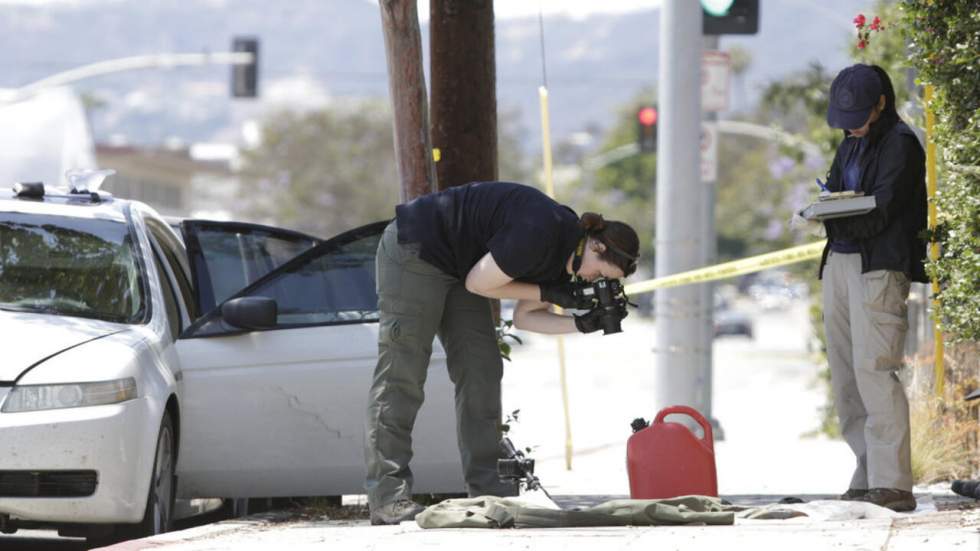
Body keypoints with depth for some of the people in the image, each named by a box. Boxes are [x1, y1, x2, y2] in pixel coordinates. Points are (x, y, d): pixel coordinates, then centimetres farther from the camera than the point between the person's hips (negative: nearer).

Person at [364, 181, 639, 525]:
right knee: (402, 375, -13)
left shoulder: (563, 255, 2)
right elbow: (478, 284, -21)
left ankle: (485, 486, 6)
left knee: (482, 371, 4)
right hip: (413, 250, -10)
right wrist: (547, 294, -16)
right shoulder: (538, 234, -28)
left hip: (456, 266, 10)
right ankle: (387, 499, -17)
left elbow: (524, 318, 5)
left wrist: (582, 325, -7)